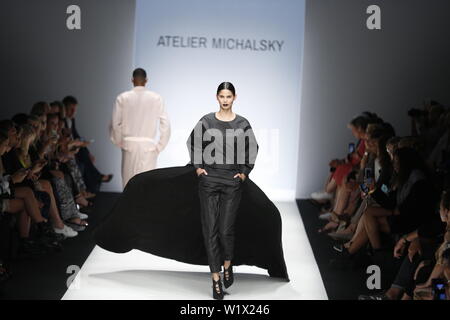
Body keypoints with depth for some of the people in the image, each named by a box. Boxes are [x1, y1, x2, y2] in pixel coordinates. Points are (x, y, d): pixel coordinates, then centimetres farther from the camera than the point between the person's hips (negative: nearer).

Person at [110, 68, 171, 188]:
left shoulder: (123, 98, -1)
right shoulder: (156, 98, -2)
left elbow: (115, 123, -1)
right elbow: (165, 124, -4)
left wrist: (119, 142, 13)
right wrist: (159, 146, 4)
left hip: (129, 145, 1)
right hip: (149, 145, -1)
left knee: (129, 181, 8)